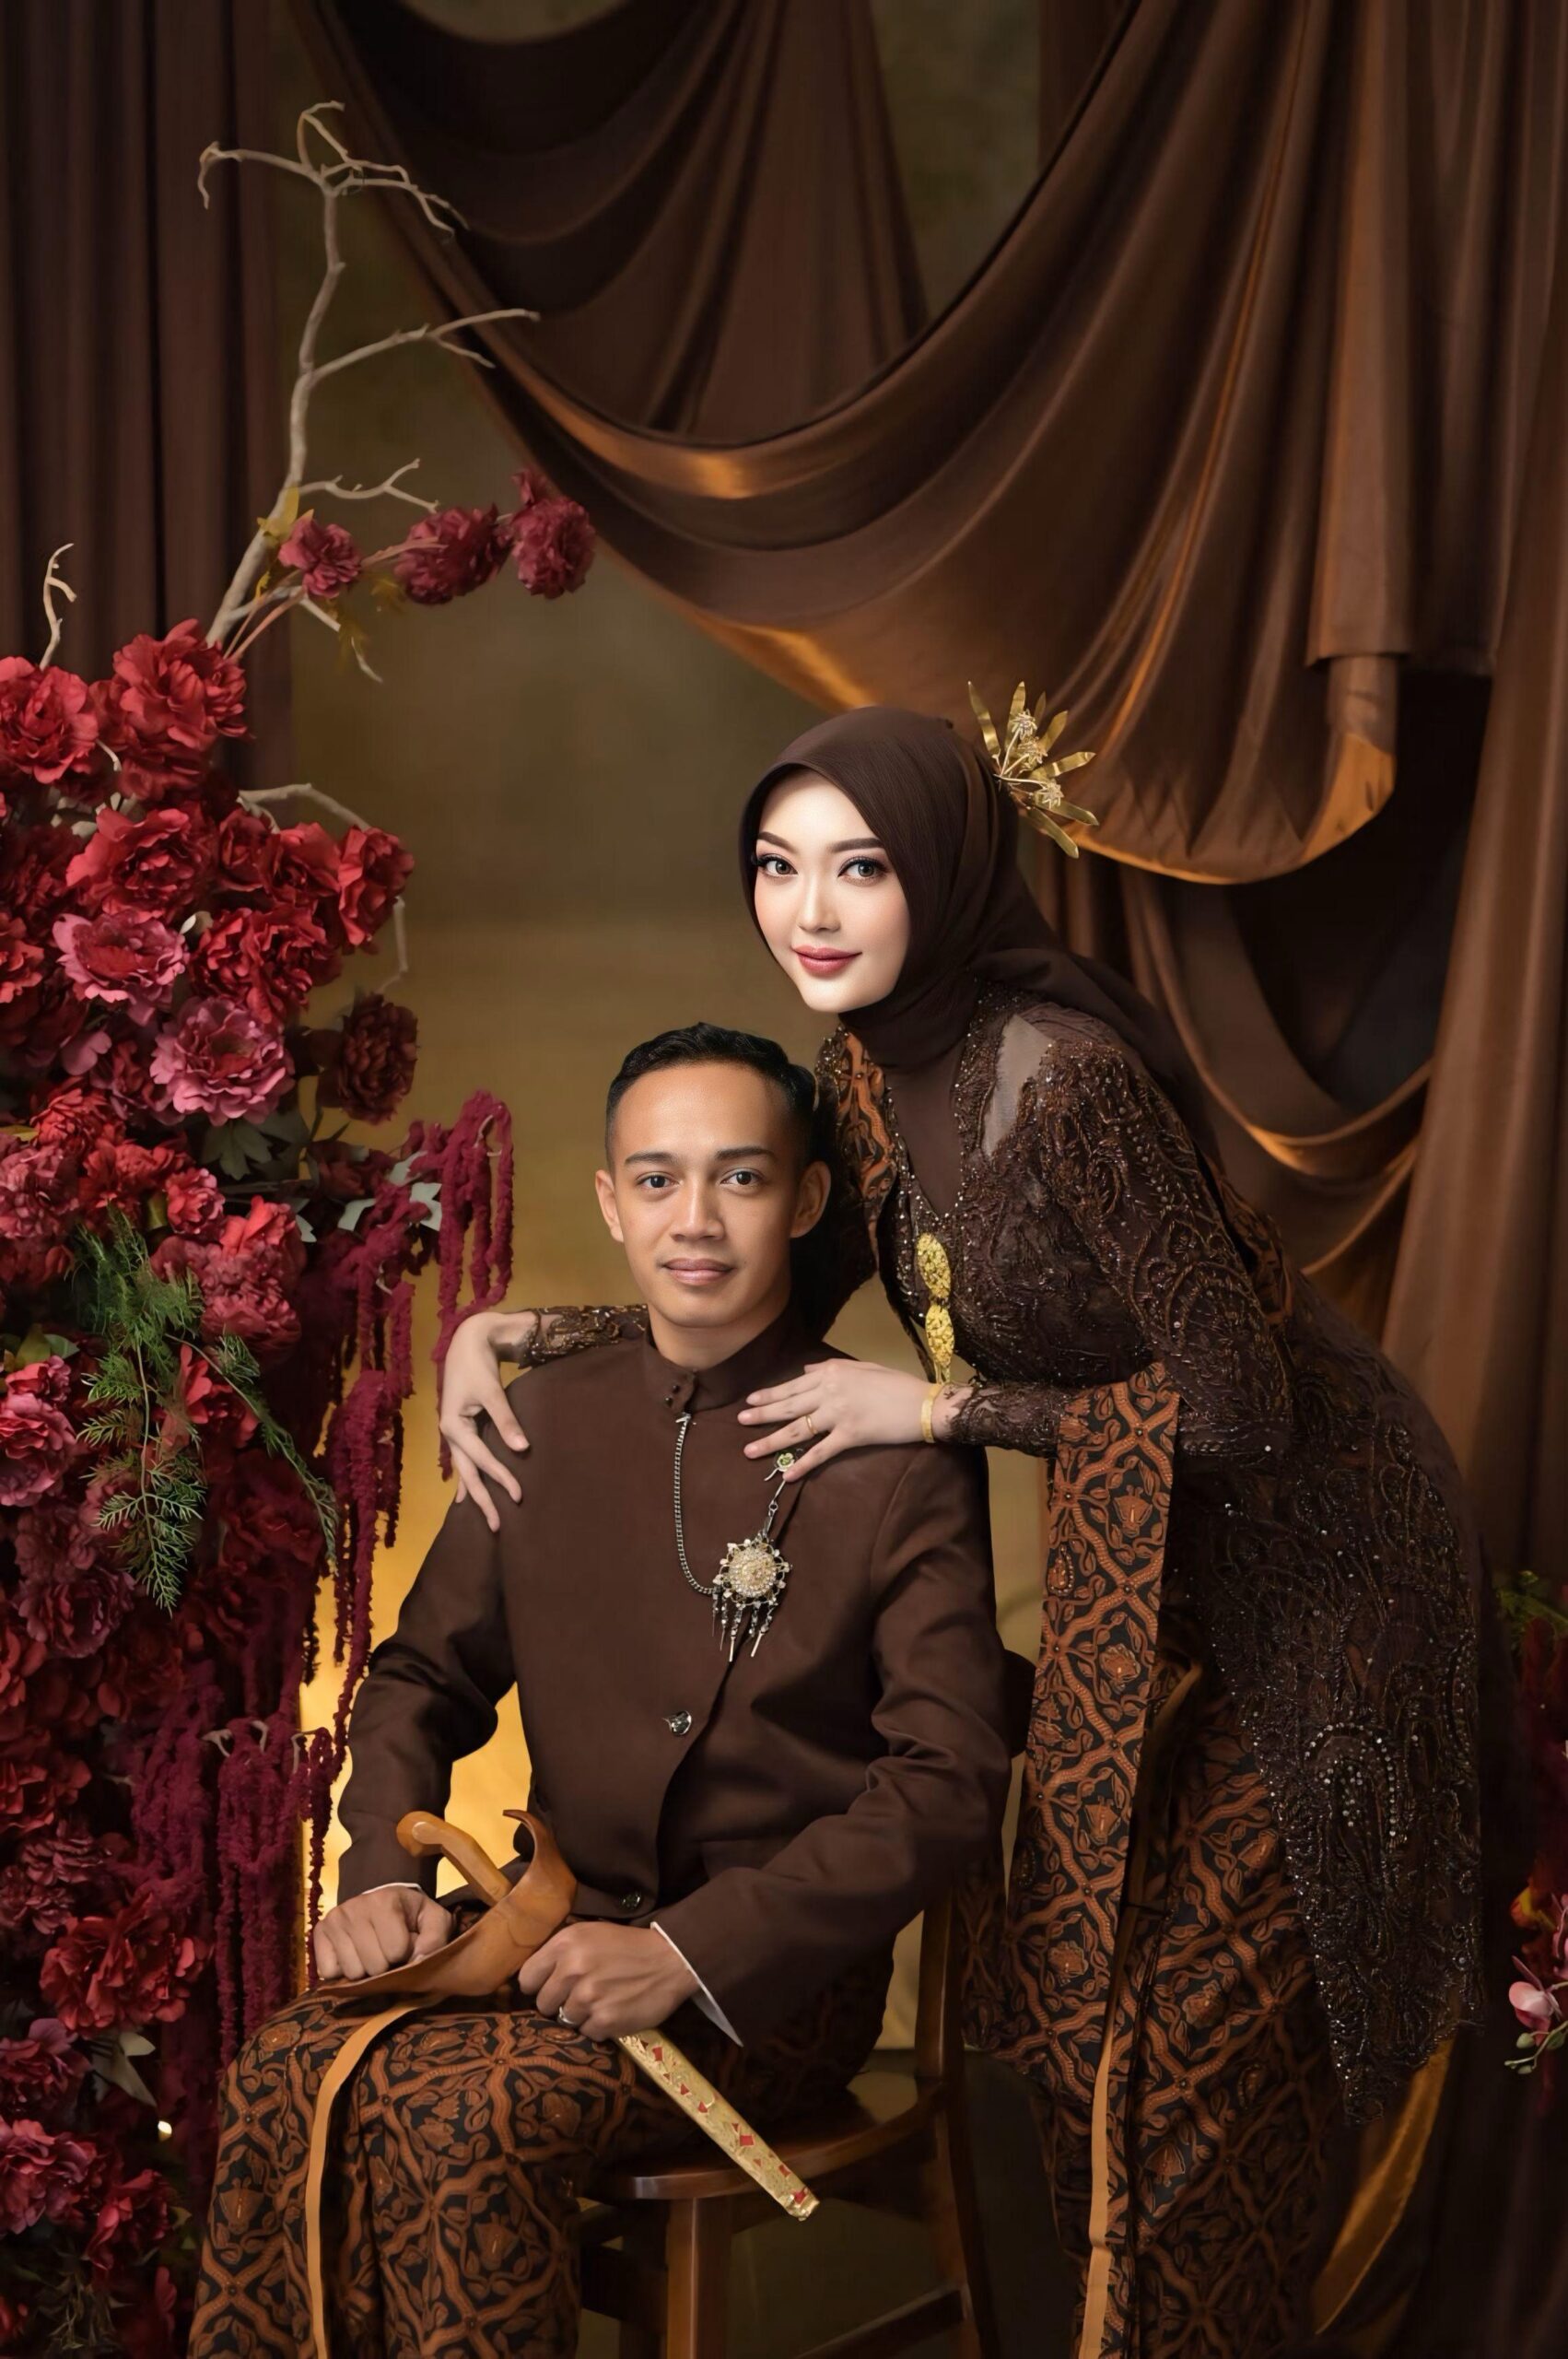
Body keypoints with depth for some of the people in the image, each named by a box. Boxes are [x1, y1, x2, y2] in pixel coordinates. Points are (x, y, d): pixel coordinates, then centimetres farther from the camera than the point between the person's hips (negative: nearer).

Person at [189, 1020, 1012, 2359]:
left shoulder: (905, 1466, -6)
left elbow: (950, 1785, -11)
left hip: (773, 1979, -4)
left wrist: (686, 1949, -20)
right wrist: (382, 1876, -5)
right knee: (290, 2071, -25)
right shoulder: (544, 1424, 10)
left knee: (466, 2111, -31)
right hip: (558, 1933, 4)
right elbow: (425, 1678, 17)